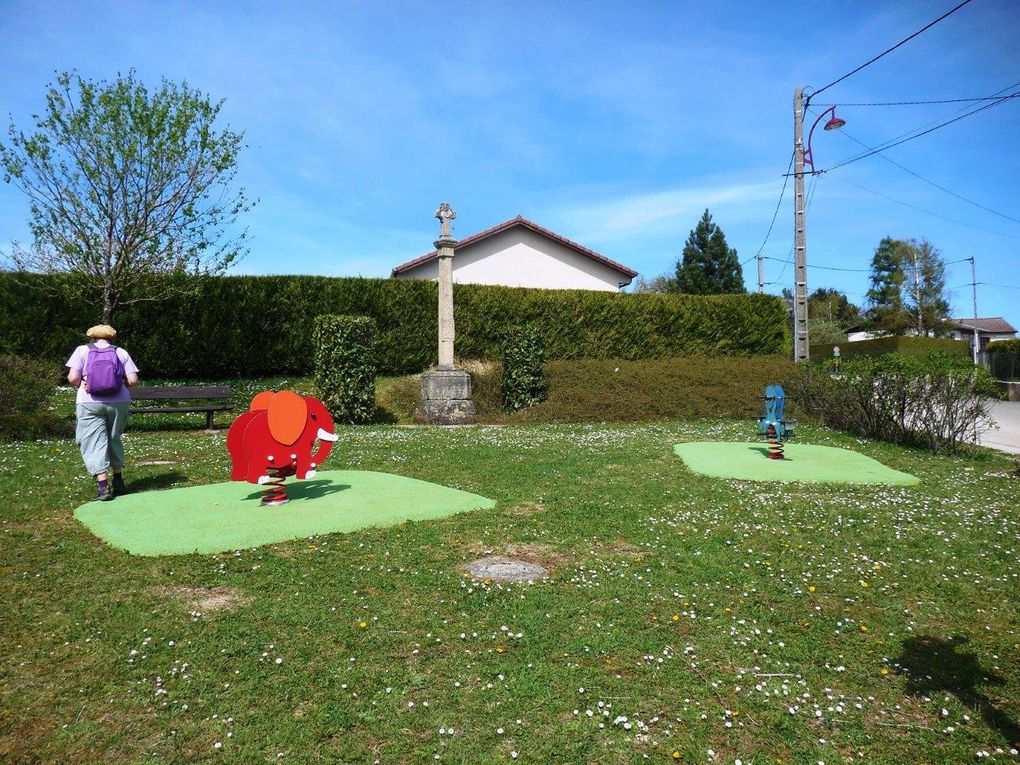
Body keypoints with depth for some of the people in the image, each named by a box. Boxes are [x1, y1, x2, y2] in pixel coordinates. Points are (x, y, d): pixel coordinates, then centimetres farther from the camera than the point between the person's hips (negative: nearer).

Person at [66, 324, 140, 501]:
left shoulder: (82, 350, 5)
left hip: (90, 402, -2)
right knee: (114, 439, 19)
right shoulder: (121, 352, 9)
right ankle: (118, 480, 25)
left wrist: (82, 384, 15)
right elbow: (133, 380, 1)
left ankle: (103, 486, -7)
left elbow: (73, 377, -5)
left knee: (94, 442, 1)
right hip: (119, 402, 2)